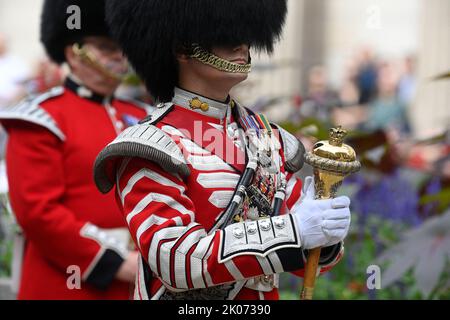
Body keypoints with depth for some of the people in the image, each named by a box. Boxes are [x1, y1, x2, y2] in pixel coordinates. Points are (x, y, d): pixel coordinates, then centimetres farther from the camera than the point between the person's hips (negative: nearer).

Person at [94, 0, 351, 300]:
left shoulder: (267, 136, 1)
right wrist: (292, 231, -30)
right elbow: (174, 258, -25)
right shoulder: (153, 146, -16)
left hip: (263, 298, 5)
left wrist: (321, 235, -18)